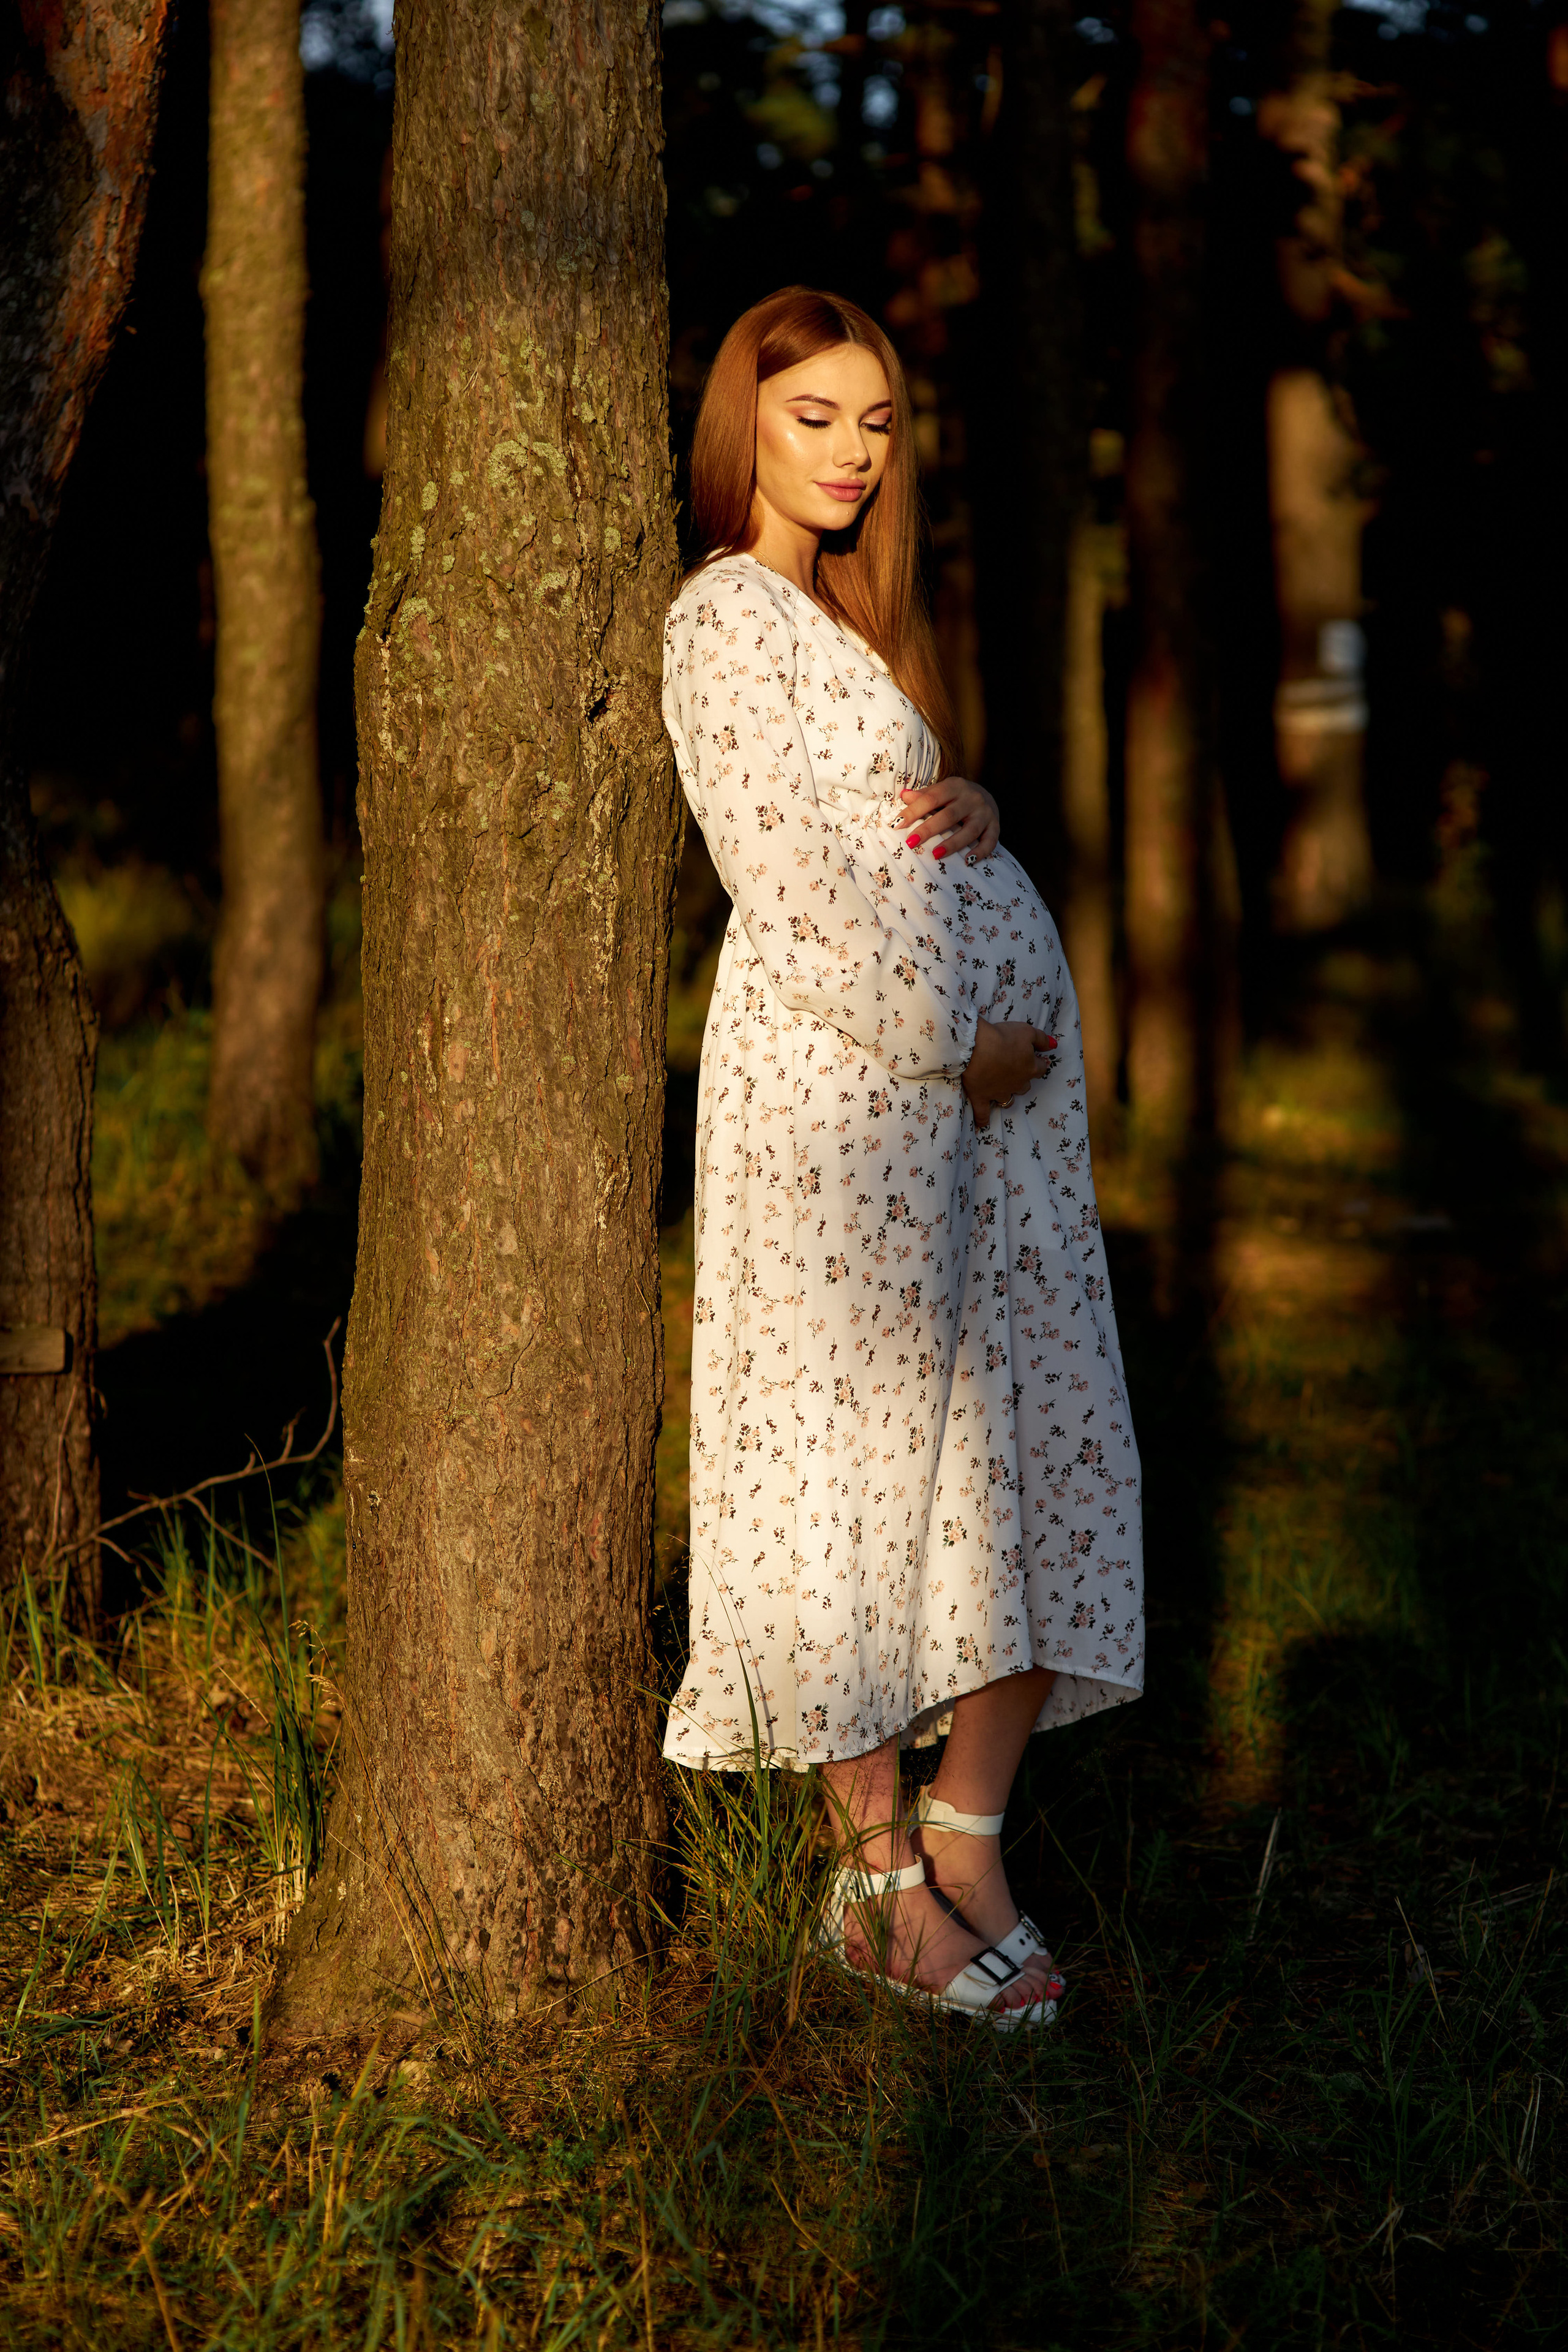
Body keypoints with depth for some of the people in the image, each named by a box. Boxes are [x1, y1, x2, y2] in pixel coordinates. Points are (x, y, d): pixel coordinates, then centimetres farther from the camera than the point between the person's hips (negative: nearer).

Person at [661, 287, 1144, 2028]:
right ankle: (882, 1882, 3)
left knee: (1038, 1440, 3)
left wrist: (971, 809, -1)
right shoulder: (727, 616, -6)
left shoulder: (849, 608, 22)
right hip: (840, 1058, -9)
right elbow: (788, 888, -14)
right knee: (856, 1446, -4)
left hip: (993, 1056, 9)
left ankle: (968, 1841, 9)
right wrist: (952, 1048, -13)